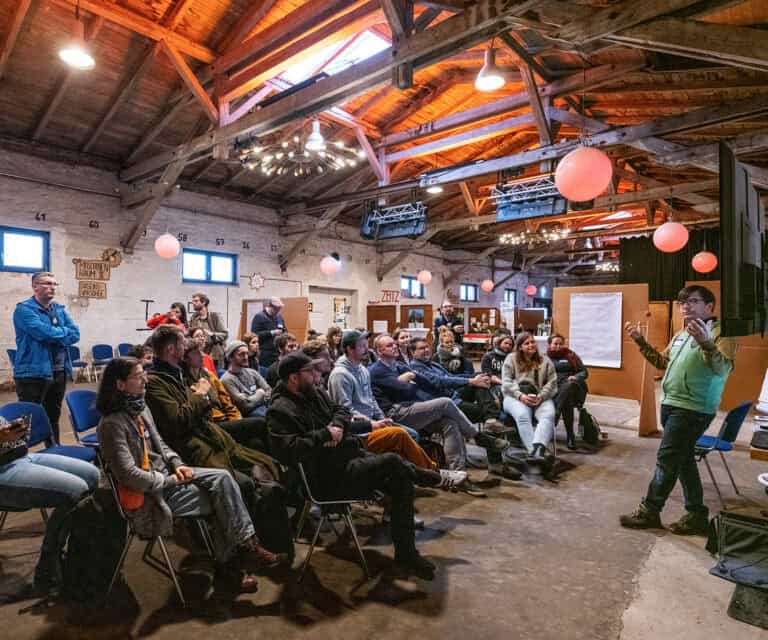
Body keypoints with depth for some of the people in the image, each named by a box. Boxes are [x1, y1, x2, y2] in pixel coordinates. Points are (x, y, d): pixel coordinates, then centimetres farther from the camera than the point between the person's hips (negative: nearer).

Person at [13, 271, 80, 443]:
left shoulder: (60, 309, 13)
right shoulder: (24, 309, -8)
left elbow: (75, 335, 2)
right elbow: (44, 332, -23)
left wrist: (54, 335, -13)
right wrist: (64, 332, -5)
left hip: (59, 372, 7)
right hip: (33, 373, -7)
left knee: (54, 417, 18)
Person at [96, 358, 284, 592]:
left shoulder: (141, 408, 6)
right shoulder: (112, 423, -21)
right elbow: (130, 476, -25)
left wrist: (177, 464, -1)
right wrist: (170, 481, -15)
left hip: (165, 474, 7)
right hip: (148, 495, -7)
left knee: (222, 477, -12)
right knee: (221, 498, -12)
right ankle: (228, 562, 5)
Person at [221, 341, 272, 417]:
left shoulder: (252, 372, 15)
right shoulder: (227, 379, -7)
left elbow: (269, 391, 11)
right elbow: (245, 405, -12)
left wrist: (262, 400, -7)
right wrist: (260, 394, 2)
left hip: (264, 406, 7)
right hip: (249, 413, -7)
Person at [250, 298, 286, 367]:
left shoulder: (279, 317, 17)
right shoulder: (259, 317, -4)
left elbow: (284, 332, 28)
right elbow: (255, 334, -13)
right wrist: (271, 333, -16)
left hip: (278, 354, 6)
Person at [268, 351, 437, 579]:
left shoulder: (316, 393, 14)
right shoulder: (280, 411, -12)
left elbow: (343, 411, 17)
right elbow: (289, 450, -24)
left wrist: (337, 425, -7)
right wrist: (326, 435, -19)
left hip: (354, 456, 9)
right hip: (330, 477, -9)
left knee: (401, 482, -5)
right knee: (392, 462, -24)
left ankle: (406, 552, 6)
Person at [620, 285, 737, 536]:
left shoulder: (720, 332, -12)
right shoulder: (681, 334, 15)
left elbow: (724, 368, -27)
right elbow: (663, 362, 24)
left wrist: (706, 343, -45)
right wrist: (641, 342, 13)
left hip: (693, 409, -9)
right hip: (671, 404, 9)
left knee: (666, 460, -3)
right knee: (683, 460, 14)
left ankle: (649, 511, 9)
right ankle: (697, 515, 26)